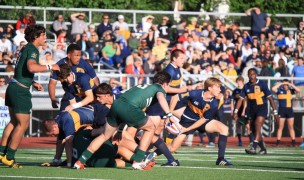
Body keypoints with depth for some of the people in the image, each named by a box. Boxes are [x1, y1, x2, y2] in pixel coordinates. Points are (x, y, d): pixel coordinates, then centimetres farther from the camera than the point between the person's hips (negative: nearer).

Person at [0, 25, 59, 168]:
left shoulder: (26, 49, 17)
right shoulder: (32, 49, -13)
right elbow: (31, 67, -32)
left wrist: (33, 83, 23)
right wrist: (49, 67, -21)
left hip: (13, 87, 10)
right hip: (20, 91, -10)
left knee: (14, 122, 18)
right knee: (23, 124, -4)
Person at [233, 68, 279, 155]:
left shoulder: (262, 84, -6)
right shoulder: (246, 86, 6)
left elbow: (270, 98, -4)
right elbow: (241, 99, 7)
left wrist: (275, 112, -6)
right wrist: (235, 111, -4)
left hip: (262, 108, -5)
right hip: (252, 110, 5)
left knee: (257, 126, -24)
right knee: (254, 130, 8)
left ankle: (254, 148, -35)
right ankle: (263, 149, 24)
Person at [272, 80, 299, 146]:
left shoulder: (290, 90, 8)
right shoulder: (280, 90, -1)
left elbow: (298, 90, -4)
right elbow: (273, 89, -18)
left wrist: (291, 85, -7)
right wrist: (280, 84, -10)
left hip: (289, 109, 3)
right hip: (282, 110, -3)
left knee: (291, 127, 5)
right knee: (280, 127, -1)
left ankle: (293, 141, 6)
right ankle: (278, 141, -1)